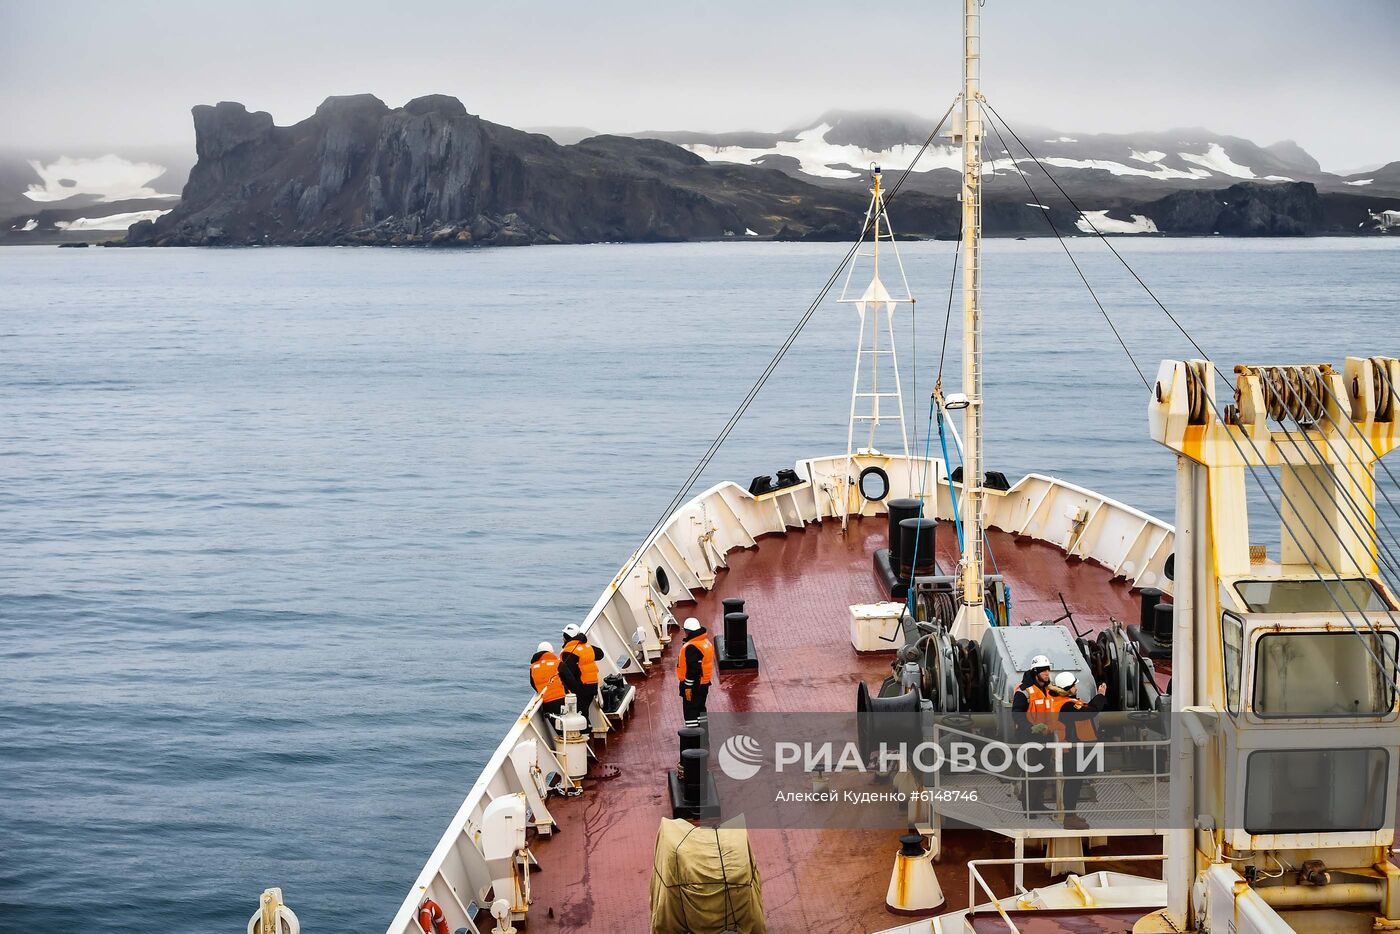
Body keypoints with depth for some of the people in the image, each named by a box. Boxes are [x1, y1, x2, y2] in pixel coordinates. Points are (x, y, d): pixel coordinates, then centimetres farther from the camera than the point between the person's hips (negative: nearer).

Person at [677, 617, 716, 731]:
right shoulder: (706, 642, 6)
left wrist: (688, 687, -18)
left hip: (693, 684, -9)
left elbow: (692, 669, -24)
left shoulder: (691, 647, -23)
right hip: (704, 683, 9)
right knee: (700, 708, 20)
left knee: (690, 711, -2)